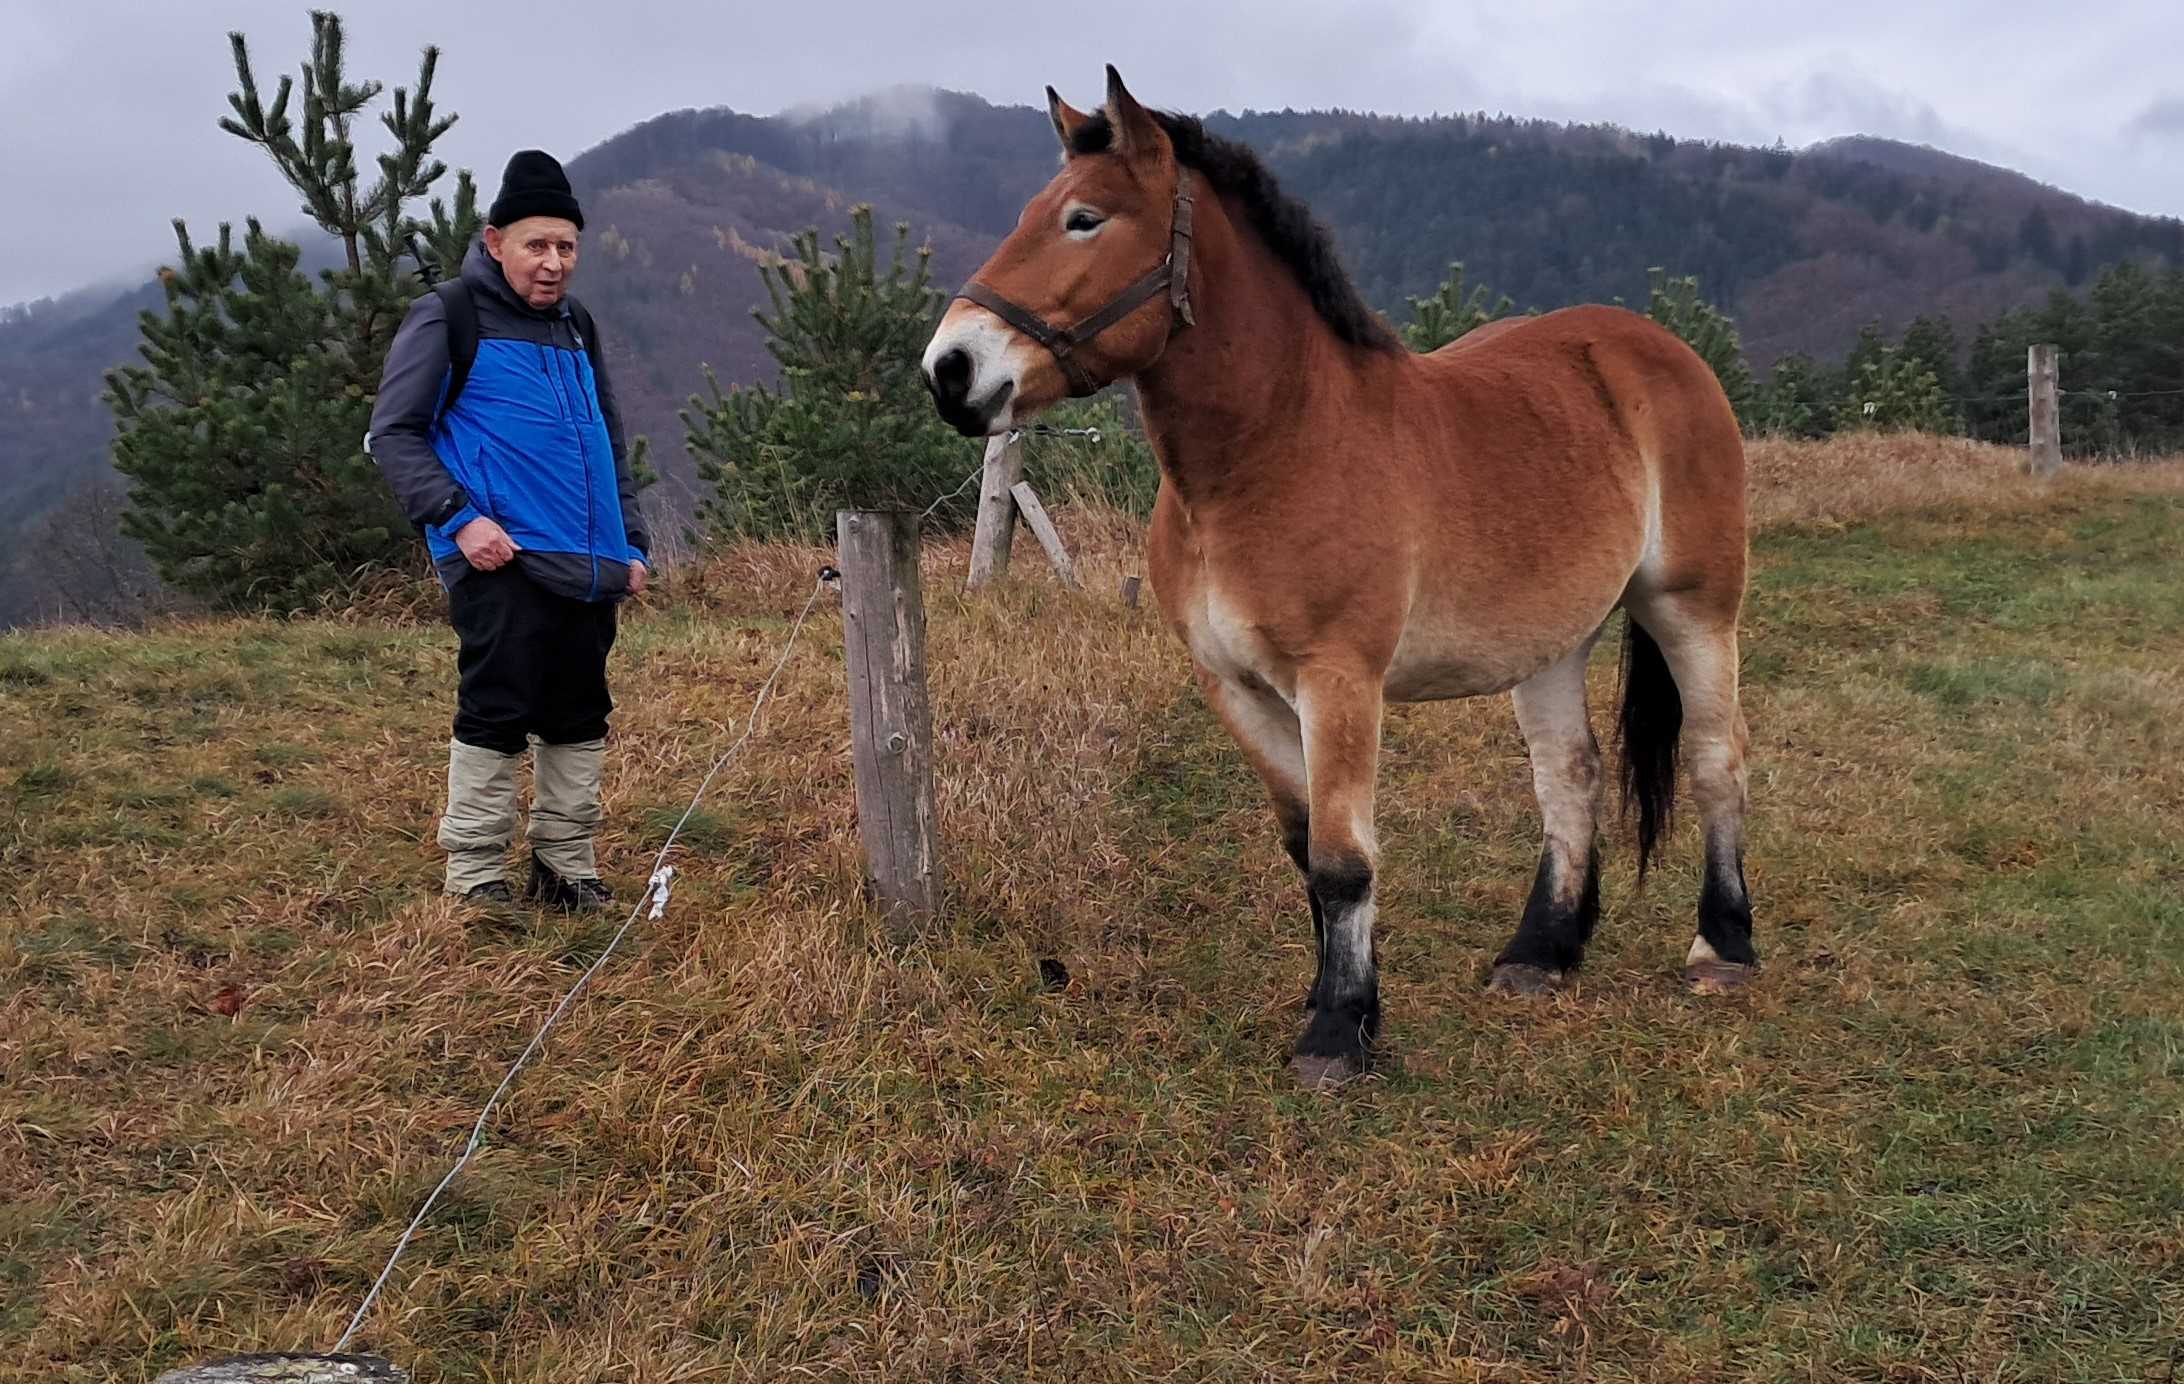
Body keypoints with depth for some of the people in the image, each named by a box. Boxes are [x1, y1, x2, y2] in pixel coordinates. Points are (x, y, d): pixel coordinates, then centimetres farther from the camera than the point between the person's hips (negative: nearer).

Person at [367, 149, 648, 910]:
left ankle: (565, 868, 21)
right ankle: (475, 877, 4)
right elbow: (393, 433, -5)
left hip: (587, 566, 7)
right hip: (503, 562, -7)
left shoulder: (576, 327, 18)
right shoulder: (447, 318, -2)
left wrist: (630, 542, 17)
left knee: (581, 719, 10)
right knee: (497, 715, -7)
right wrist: (459, 517, -16)